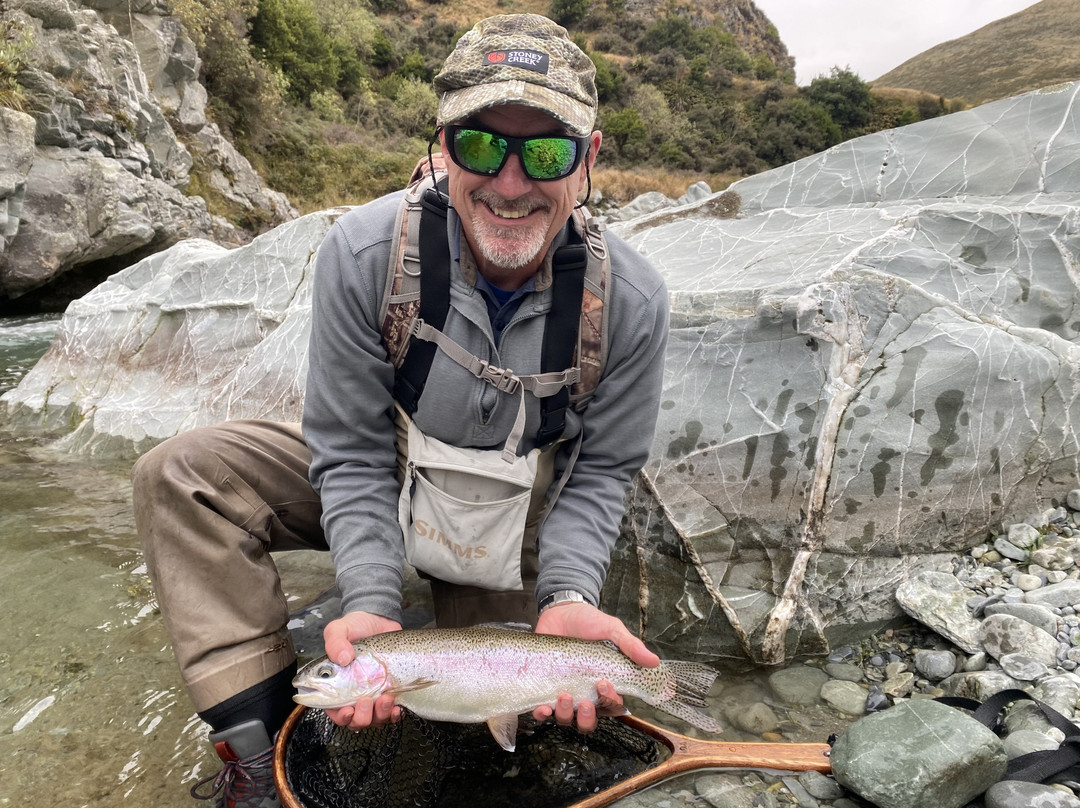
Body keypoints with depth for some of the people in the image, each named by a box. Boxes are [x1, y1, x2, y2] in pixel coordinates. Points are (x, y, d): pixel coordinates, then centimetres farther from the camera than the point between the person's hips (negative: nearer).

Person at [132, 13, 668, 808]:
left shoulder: (632, 299, -23)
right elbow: (352, 453, -18)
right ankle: (260, 732, -15)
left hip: (526, 500, 0)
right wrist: (373, 602, -30)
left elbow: (601, 468, -11)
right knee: (179, 475, -17)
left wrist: (567, 596, -27)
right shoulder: (365, 252, -25)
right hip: (386, 467, 1)